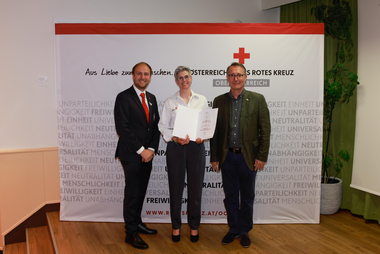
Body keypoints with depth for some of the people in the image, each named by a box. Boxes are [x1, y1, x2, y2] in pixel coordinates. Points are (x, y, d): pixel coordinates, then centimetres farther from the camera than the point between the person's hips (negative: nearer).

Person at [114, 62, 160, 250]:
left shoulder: (152, 99, 13)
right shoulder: (123, 97, -8)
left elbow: (156, 126, 13)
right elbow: (122, 128, -15)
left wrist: (151, 149, -1)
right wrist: (141, 150, -15)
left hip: (147, 154, 6)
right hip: (131, 155, -6)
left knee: (141, 191, 15)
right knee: (132, 193, 0)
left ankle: (137, 223, 31)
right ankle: (131, 232, 11)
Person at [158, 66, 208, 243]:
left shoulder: (202, 100, 7)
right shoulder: (170, 102, 4)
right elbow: (163, 126, 1)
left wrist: (203, 137, -11)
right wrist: (175, 138, -15)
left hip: (196, 147, 1)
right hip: (175, 147, -1)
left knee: (195, 187, 6)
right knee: (175, 188, 6)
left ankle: (194, 226, 23)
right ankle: (176, 227, 23)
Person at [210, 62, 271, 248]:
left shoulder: (257, 100, -2)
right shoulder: (219, 101, 4)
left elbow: (265, 130, -3)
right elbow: (215, 131, 6)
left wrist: (262, 156, -8)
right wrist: (214, 157, 3)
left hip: (248, 157, -2)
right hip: (227, 156, 2)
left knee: (247, 197, 11)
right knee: (230, 196, 12)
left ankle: (244, 231, 28)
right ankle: (233, 229, 29)